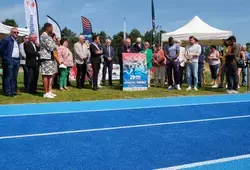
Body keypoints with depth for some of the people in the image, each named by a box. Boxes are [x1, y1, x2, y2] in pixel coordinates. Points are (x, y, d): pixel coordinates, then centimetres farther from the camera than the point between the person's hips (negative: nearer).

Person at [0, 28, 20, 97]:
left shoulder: (17, 41, 19)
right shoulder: (6, 39, -3)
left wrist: (19, 59, 12)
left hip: (17, 61, 7)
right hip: (9, 61, -7)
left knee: (14, 77, 9)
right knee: (8, 77, -5)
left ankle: (13, 91, 14)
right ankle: (7, 92, -3)